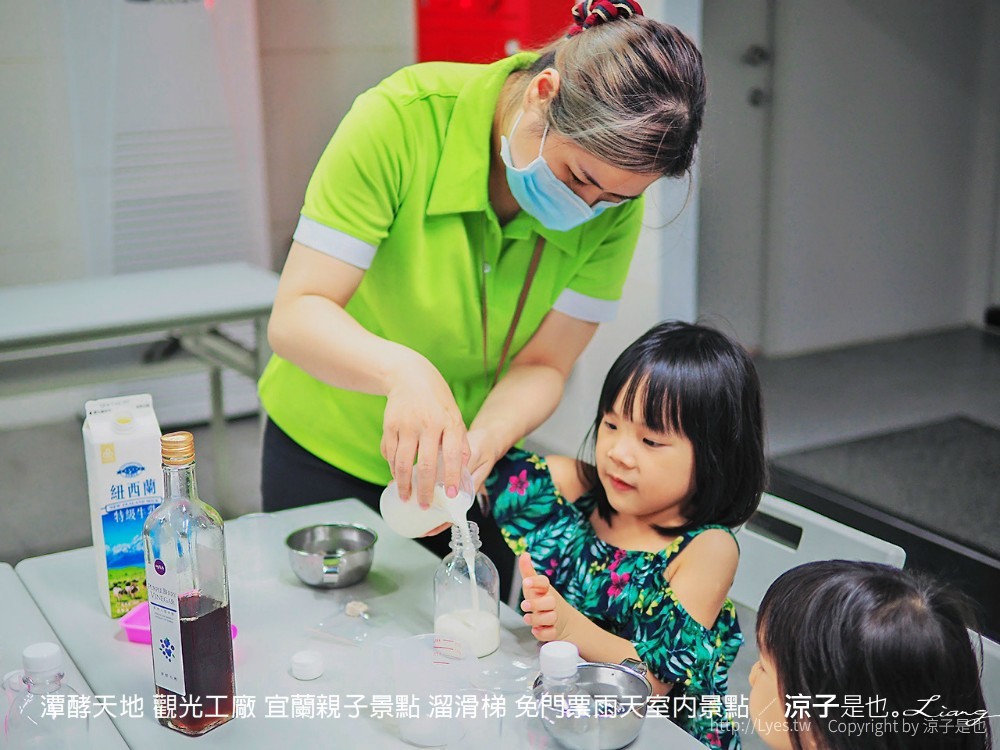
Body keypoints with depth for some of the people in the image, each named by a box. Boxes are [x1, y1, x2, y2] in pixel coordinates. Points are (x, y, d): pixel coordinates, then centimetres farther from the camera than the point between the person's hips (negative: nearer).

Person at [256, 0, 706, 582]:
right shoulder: (402, 119, -27)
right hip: (327, 451, -2)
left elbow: (542, 367, -17)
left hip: (476, 453, 3)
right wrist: (403, 370, -47)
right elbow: (296, 316, -29)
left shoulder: (614, 196, -17)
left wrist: (480, 446, -36)